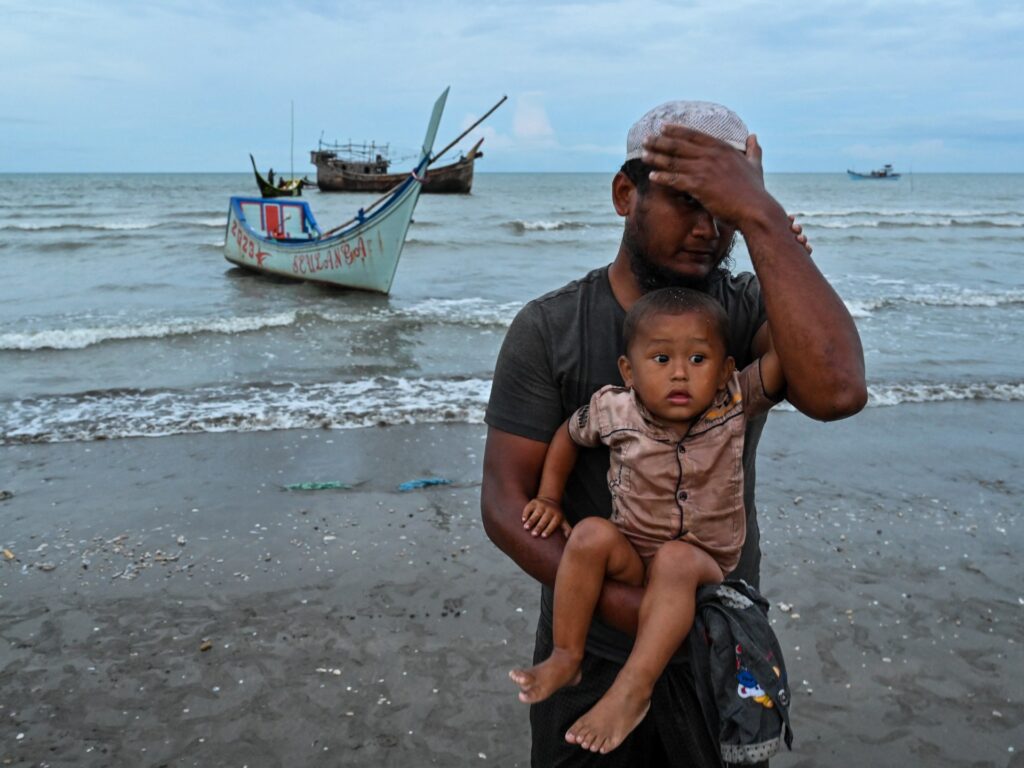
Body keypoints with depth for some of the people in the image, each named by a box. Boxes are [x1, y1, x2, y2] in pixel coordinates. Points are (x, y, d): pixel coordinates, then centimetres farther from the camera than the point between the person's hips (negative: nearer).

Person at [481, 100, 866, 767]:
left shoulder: (751, 310, -10)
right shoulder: (548, 330, -12)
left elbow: (836, 392, -31)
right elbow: (505, 503, -13)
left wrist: (761, 216, -32)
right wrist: (622, 605, -26)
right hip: (593, 655, -1)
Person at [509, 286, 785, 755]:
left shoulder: (734, 403, -14)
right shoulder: (614, 410, -11)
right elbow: (567, 435, 10)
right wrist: (549, 499, 3)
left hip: (703, 565, -1)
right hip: (630, 560, 2)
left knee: (675, 560, -34)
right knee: (592, 534, -28)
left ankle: (634, 688, -31)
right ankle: (566, 656, -15)